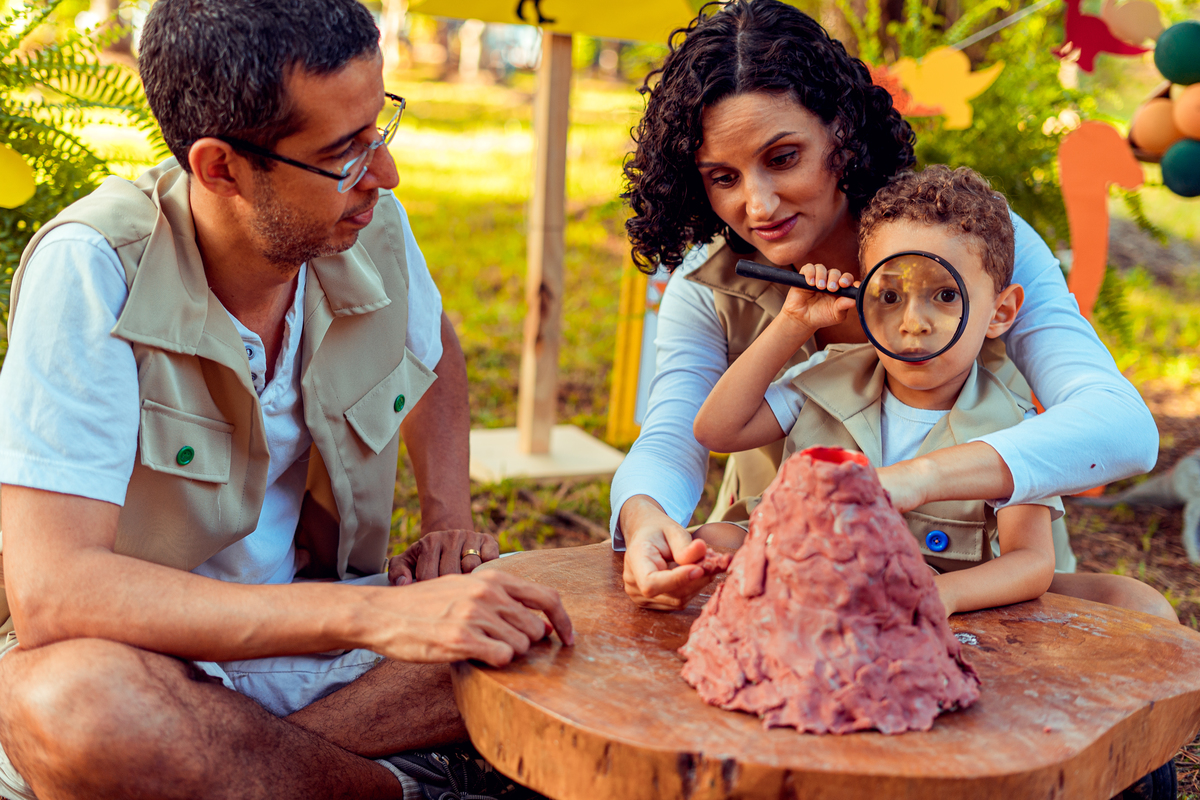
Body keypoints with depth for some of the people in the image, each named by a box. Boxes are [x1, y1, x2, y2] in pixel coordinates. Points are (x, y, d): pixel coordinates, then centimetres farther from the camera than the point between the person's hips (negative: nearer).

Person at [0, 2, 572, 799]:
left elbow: (434, 352, 19)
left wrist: (451, 522, 1)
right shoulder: (91, 270, -23)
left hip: (315, 634, 5)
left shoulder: (373, 227, -6)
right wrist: (372, 615, -37)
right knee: (69, 700, -39)